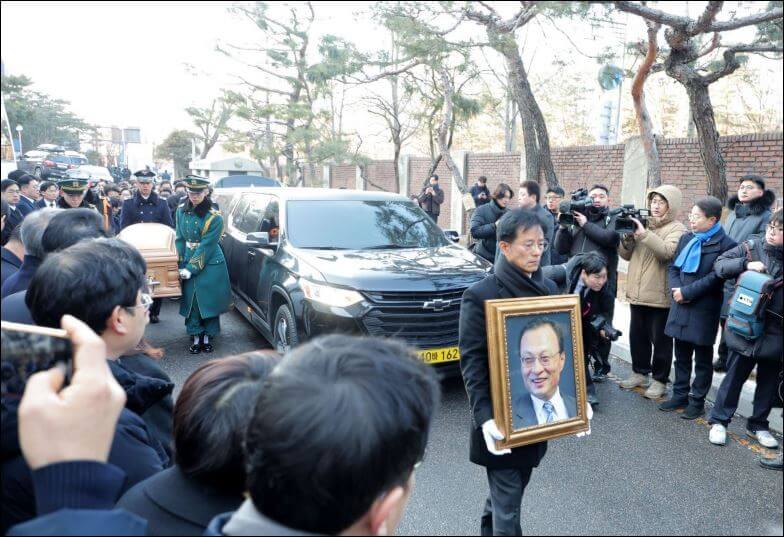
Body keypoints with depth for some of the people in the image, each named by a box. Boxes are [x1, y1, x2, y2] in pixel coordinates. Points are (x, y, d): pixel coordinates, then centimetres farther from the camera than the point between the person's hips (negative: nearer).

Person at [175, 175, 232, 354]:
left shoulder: (214, 217, -14)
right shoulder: (182, 211, 2)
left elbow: (206, 247, -16)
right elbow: (180, 239, 6)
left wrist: (191, 268, -17)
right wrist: (181, 264, -2)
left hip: (210, 265, -4)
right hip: (188, 262, 4)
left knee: (209, 301, 2)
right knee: (191, 301, 5)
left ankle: (207, 338, 17)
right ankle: (196, 338, 17)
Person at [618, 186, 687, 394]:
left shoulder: (677, 229, -5)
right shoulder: (642, 224, 13)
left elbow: (667, 252, -24)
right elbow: (626, 255, 10)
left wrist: (644, 234, -29)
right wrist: (627, 235, -7)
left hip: (660, 295, -6)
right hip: (637, 293, 6)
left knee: (660, 340, 4)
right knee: (637, 336, 15)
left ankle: (659, 380, 16)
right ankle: (640, 373, 30)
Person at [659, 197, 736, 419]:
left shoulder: (725, 244, -10)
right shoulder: (686, 239, 11)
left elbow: (716, 277, -17)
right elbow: (673, 267, 10)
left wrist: (687, 292, -17)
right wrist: (675, 289, -8)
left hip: (704, 310, -6)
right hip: (680, 307, 6)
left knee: (702, 359, 8)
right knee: (681, 356, 16)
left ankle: (697, 401, 19)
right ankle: (680, 395, 28)